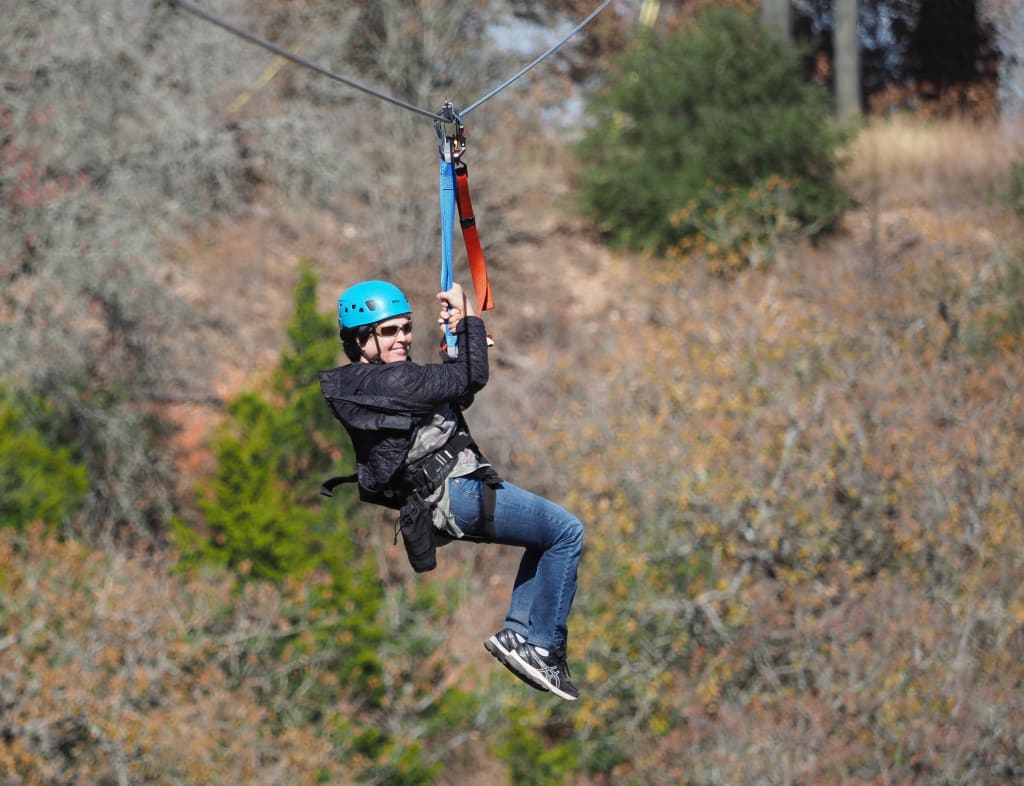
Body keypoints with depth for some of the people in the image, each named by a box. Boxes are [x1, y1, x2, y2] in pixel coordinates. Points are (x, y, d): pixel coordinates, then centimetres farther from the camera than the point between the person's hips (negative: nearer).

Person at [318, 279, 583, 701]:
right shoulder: (378, 381, -16)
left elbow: (455, 394, 23)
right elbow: (471, 379, -17)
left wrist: (457, 335, 10)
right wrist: (468, 316, -5)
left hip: (443, 495, 11)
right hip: (455, 492, -11)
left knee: (547, 535, 23)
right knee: (567, 532, -7)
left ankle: (516, 633, 14)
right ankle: (543, 649, -5)